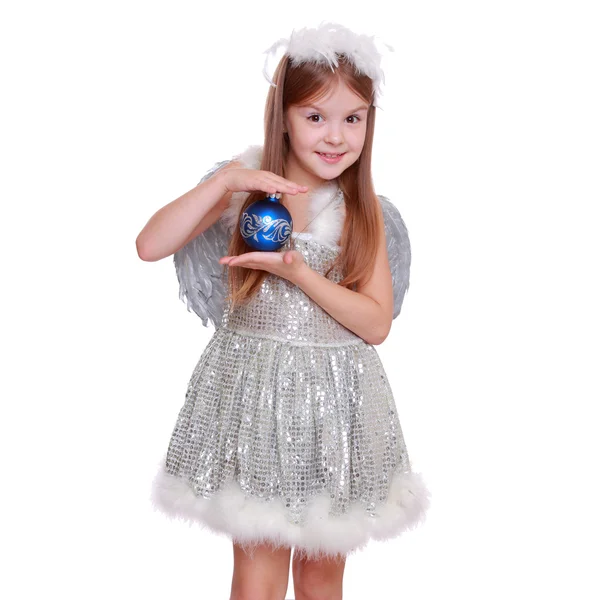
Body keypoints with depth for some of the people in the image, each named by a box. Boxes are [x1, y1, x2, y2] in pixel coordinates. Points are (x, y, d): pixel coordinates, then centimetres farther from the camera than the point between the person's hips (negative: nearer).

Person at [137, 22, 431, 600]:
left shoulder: (366, 211, -1)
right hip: (254, 390, -1)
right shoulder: (244, 191, -3)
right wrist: (226, 180, -19)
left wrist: (298, 272, -19)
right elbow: (150, 245, -11)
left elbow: (376, 323, -6)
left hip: (339, 399, 1)